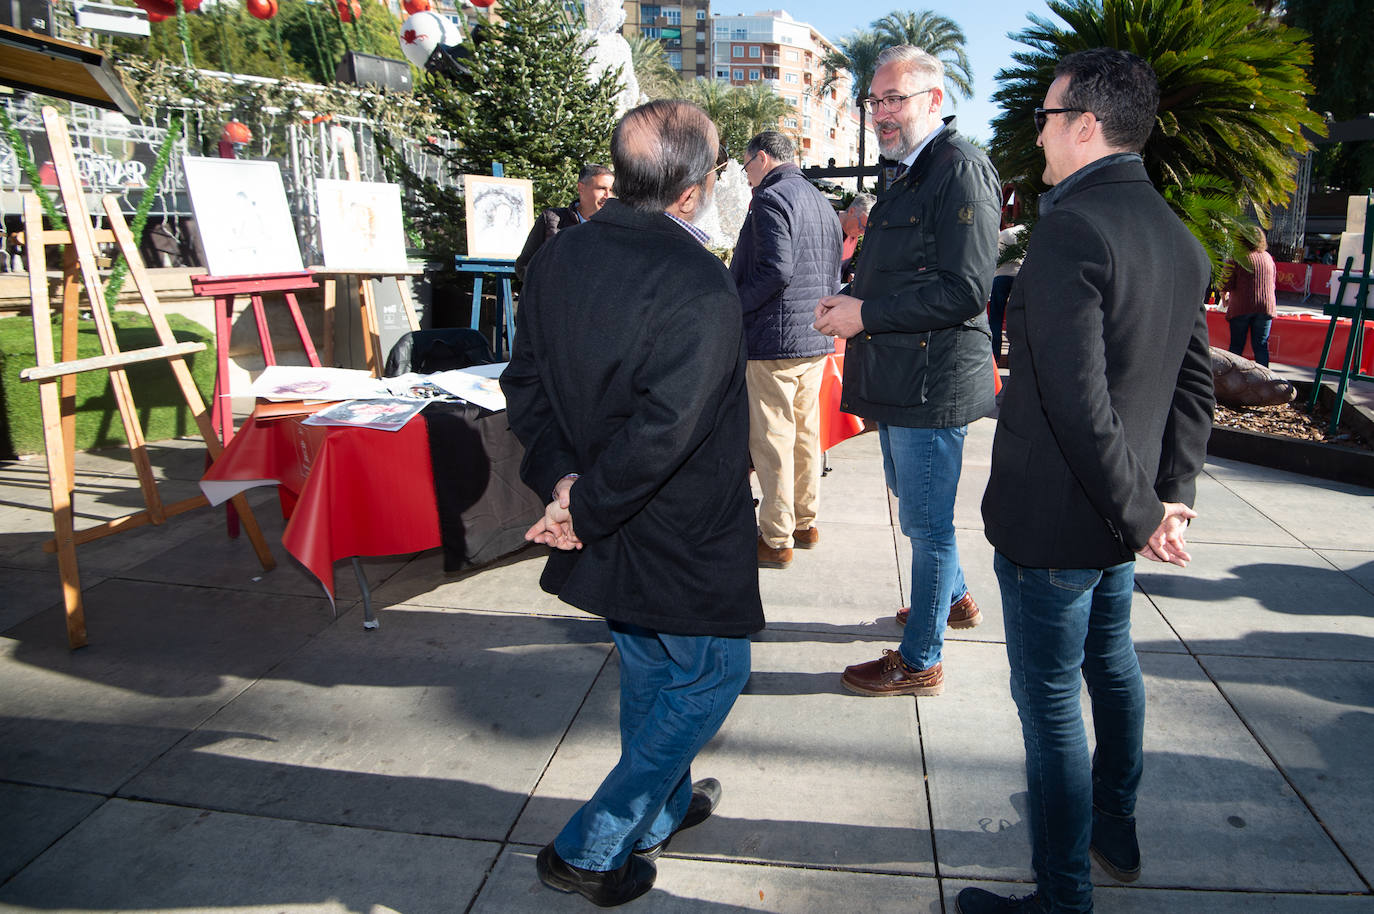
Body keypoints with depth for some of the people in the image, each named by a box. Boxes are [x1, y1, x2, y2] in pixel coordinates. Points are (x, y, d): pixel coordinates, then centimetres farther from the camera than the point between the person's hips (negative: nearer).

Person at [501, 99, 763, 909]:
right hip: (681, 537, -8)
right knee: (710, 674, 13)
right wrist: (587, 512, -19)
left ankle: (659, 812, 47)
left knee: (649, 668, 25)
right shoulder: (698, 283, -24)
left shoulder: (559, 257, 0)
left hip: (612, 530, 8)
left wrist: (560, 477, -7)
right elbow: (662, 427, -29)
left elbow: (526, 382, 1)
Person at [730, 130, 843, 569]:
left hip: (776, 337, -9)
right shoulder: (821, 200, 18)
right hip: (817, 338, 9)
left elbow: (774, 270, -23)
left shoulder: (771, 198, -11)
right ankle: (805, 522, 26)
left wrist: (730, 306, -14)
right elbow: (834, 273, 19)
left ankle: (776, 540, 4)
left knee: (771, 440, -3)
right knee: (806, 434, 15)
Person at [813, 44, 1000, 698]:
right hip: (900, 376, 10)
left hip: (933, 379, -10)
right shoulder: (910, 173, 17)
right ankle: (953, 599, 45)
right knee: (916, 509, 23)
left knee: (926, 522, 1)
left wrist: (864, 314, -20)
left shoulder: (961, 168, -14)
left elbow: (963, 290, -22)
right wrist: (850, 299, 10)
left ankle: (920, 661, 16)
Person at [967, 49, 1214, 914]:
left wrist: (1138, 512, -16)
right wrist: (1173, 495, 6)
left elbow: (1079, 404, -26)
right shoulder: (1181, 237, 8)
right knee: (1111, 662, 26)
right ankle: (1115, 826, 48)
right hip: (1118, 518, 9)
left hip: (1054, 518, -9)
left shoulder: (1071, 228, -21)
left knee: (1051, 704, 4)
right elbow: (1196, 383, 10)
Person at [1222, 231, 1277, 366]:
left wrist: (1224, 294, 11)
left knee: (1237, 345, 3)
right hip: (1266, 307, 4)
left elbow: (1227, 284, -9)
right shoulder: (1268, 257, 10)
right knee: (1261, 345, 6)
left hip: (1241, 307, -3)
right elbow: (1273, 282, 16)